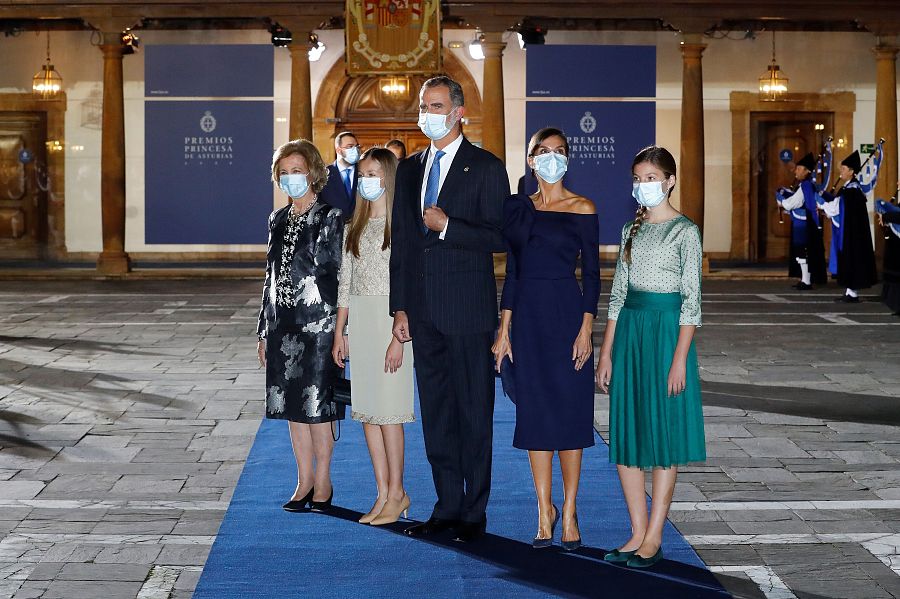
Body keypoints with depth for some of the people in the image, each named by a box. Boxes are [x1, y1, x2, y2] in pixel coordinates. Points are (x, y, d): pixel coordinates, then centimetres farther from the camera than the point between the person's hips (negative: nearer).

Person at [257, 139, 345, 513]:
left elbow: (340, 275, -8)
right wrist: (264, 331, 14)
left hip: (318, 324, -6)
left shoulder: (330, 217, -6)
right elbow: (271, 277, 15)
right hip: (283, 324, 6)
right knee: (292, 405, 9)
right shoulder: (277, 220, 12)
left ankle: (323, 482, 10)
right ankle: (305, 481, 18)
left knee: (317, 405, -2)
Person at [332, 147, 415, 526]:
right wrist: (339, 332, 10)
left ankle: (396, 492, 6)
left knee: (387, 410, -5)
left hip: (390, 320, -7)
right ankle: (383, 494, 13)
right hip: (359, 324, 7)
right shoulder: (355, 226, 13)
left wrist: (399, 337, -16)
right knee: (366, 411, 7)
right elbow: (345, 283, 14)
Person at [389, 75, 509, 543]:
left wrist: (448, 227, -20)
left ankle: (473, 513, 10)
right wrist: (400, 307, 10)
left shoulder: (486, 168, -4)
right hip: (423, 311, 6)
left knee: (473, 413, 1)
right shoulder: (409, 169, 13)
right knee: (435, 413, 11)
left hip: (468, 310, -6)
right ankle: (447, 506, 20)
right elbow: (401, 241, 14)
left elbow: (499, 237, -10)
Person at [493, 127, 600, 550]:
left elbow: (592, 274, -3)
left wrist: (586, 329, -11)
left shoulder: (582, 210, -2)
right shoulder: (517, 207, 9)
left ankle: (569, 511, 10)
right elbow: (512, 272, 10)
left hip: (567, 312, -3)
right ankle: (544, 508, 15)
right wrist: (504, 329, 5)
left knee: (569, 409, 0)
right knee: (535, 411, 6)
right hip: (527, 314, 4)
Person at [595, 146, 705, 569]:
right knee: (626, 433, 6)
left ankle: (653, 538, 6)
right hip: (629, 331, 6)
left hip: (666, 330, -6)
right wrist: (606, 355, 9)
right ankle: (638, 534, 14)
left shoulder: (684, 232, -5)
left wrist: (680, 359, -16)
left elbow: (691, 300, -9)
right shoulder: (632, 230, 12)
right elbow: (617, 294, 13)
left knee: (663, 434, 0)